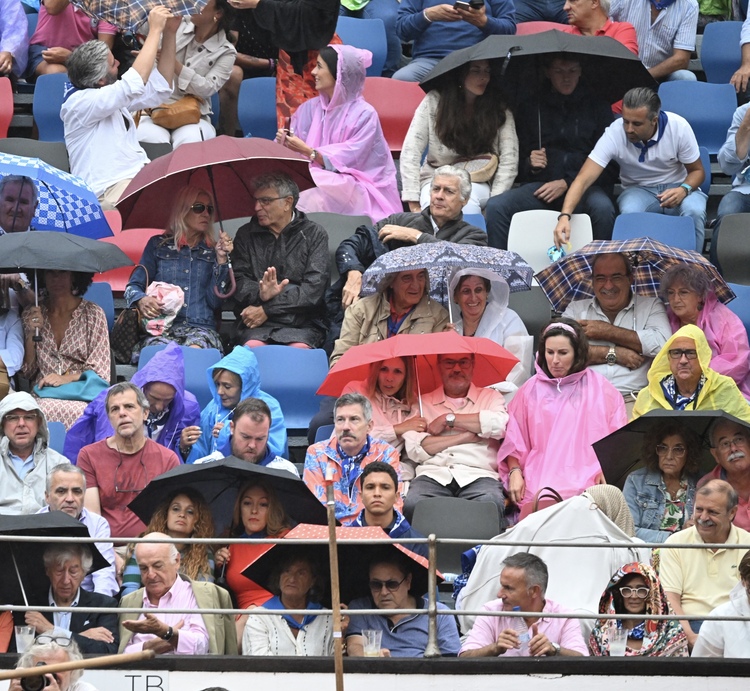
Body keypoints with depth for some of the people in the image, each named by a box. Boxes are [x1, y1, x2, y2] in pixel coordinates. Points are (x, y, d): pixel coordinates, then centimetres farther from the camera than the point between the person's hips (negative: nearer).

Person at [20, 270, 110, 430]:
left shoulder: (92, 313, 6)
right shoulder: (31, 315, 13)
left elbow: (100, 370, 3)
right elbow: (26, 372, 13)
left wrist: (66, 378, -13)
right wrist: (31, 334, -3)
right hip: (41, 394, 2)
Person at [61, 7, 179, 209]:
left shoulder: (114, 95, 18)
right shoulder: (79, 103, -9)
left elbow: (160, 88, 24)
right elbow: (134, 85, -20)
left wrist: (169, 34, 15)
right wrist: (155, 30, -13)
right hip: (110, 191, -9)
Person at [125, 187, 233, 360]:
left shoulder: (211, 251, 19)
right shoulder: (158, 245, 18)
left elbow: (215, 301, 8)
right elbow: (133, 287, 13)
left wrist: (221, 259, 1)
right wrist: (141, 300, -11)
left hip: (201, 328, 1)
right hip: (161, 329, 0)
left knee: (195, 350, -39)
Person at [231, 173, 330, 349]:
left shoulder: (314, 234, 8)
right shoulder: (246, 235, 17)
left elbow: (314, 289, -4)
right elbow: (239, 281, 7)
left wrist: (267, 309, -11)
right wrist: (259, 294, -18)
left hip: (302, 323, -1)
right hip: (256, 325, 1)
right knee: (253, 348, -33)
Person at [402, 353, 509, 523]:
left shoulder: (490, 397, 21)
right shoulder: (423, 402, 21)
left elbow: (501, 424, -3)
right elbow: (414, 449, 5)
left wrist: (448, 419, 2)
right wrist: (464, 437, 0)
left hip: (478, 476, -1)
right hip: (433, 475, 1)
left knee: (491, 503, -37)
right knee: (413, 506, -34)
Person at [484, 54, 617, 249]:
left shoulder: (597, 106, 10)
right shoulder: (530, 106, 16)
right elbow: (517, 158, 20)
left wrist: (566, 183, -7)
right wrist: (529, 165, -5)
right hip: (540, 185, 2)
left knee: (603, 208, -37)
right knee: (495, 207, -26)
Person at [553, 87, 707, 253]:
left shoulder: (678, 127, -18)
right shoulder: (614, 134, -20)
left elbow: (697, 171, -3)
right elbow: (583, 179, -25)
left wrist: (684, 189, -26)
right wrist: (564, 216, -40)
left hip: (676, 188, 0)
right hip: (638, 189, 0)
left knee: (694, 211, -34)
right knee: (630, 212, -36)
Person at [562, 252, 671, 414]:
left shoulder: (651, 306, 16)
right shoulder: (576, 309, 20)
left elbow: (663, 344, -5)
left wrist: (608, 331, -1)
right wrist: (613, 354, -4)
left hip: (631, 399, -1)